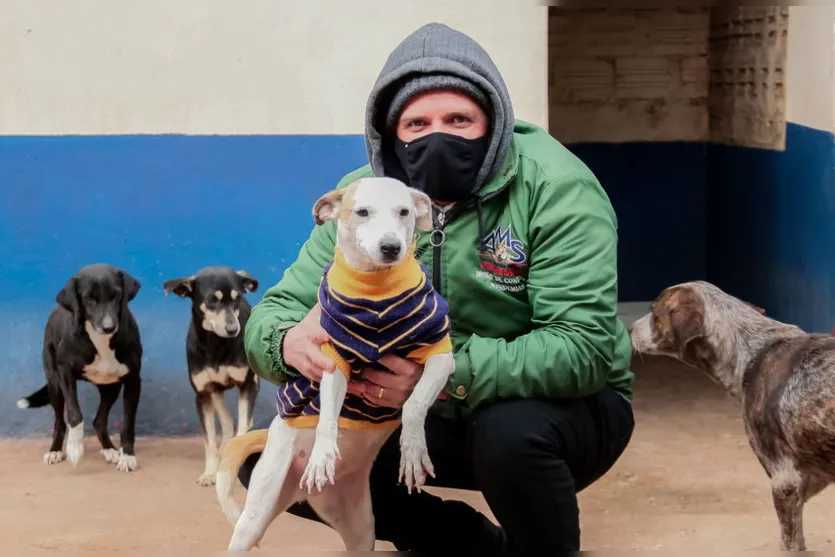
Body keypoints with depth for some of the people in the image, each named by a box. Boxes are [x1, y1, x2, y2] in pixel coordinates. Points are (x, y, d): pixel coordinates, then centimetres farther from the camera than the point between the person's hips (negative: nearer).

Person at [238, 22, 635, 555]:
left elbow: (585, 347, -30)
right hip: (435, 417, 5)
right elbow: (272, 316, -8)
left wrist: (449, 375, -42)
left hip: (564, 406, -5)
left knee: (514, 433, -38)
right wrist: (292, 343, -35)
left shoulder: (555, 187, -22)